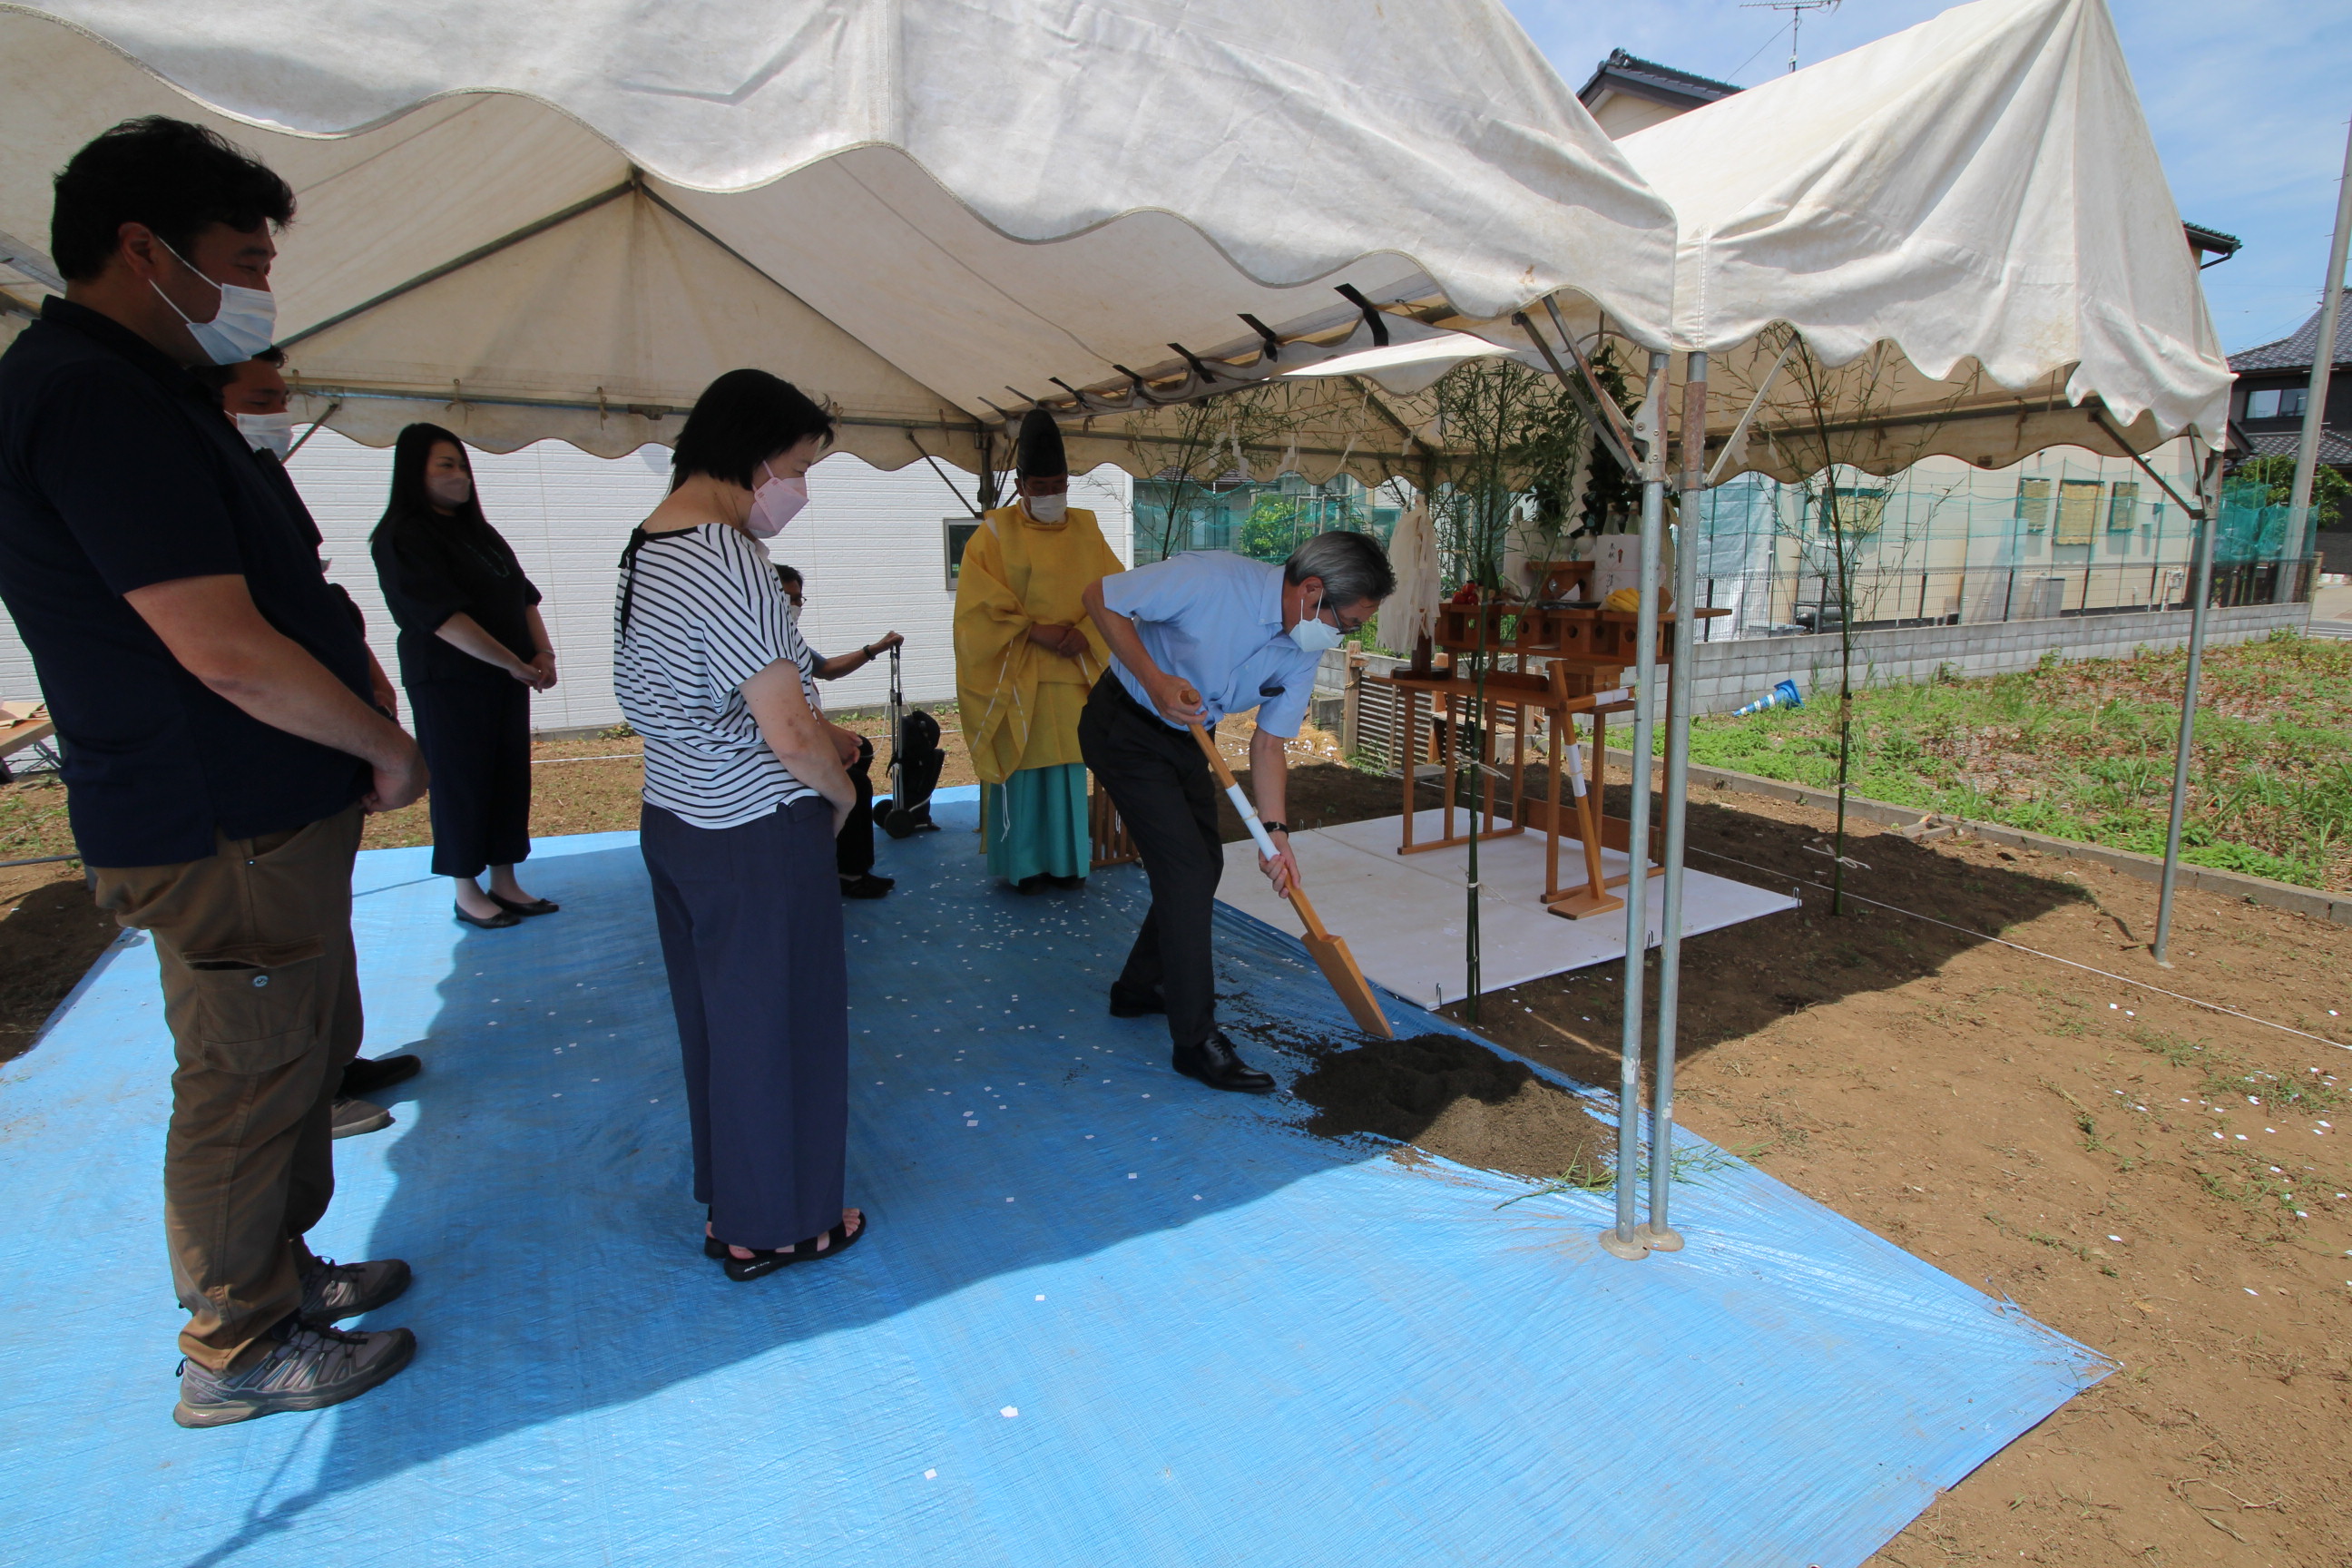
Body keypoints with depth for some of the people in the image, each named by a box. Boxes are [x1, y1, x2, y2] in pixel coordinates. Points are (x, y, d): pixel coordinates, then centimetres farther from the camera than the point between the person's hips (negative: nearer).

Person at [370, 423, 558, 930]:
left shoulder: (479, 531, 14)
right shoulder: (403, 537, -10)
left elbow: (523, 594, 12)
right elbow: (442, 616, -19)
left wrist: (543, 652, -4)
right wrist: (515, 664, -19)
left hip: (507, 678, 7)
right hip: (448, 683, -7)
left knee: (511, 779, 9)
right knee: (461, 784, 2)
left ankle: (504, 884, 19)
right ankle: (466, 893, 15)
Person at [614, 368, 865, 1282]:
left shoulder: (645, 546, 8)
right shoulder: (727, 562, -22)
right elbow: (790, 733, -26)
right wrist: (842, 793, -5)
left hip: (675, 819, 10)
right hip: (759, 837, -9)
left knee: (712, 1018, 20)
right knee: (775, 1025, 7)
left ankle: (727, 1203, 38)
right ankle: (771, 1227, 26)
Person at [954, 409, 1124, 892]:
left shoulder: (1085, 529, 10)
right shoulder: (995, 532, 0)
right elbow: (979, 604, -7)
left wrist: (1086, 632, -11)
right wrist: (1036, 631, -16)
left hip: (1075, 671, 3)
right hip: (1018, 674, -3)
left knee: (1069, 764, 7)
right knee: (1023, 766, 1)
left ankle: (1068, 859, 18)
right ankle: (1026, 863, 13)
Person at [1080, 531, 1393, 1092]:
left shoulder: (1304, 652, -7)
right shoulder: (1211, 579, -28)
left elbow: (1268, 743, -1)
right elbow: (1101, 597, -21)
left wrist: (1275, 832, -10)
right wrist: (1156, 680, -30)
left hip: (1184, 739, 8)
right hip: (1124, 728, -8)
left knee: (1202, 863, 13)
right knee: (1187, 867, -12)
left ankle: (1140, 988, 33)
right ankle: (1196, 1040, -3)